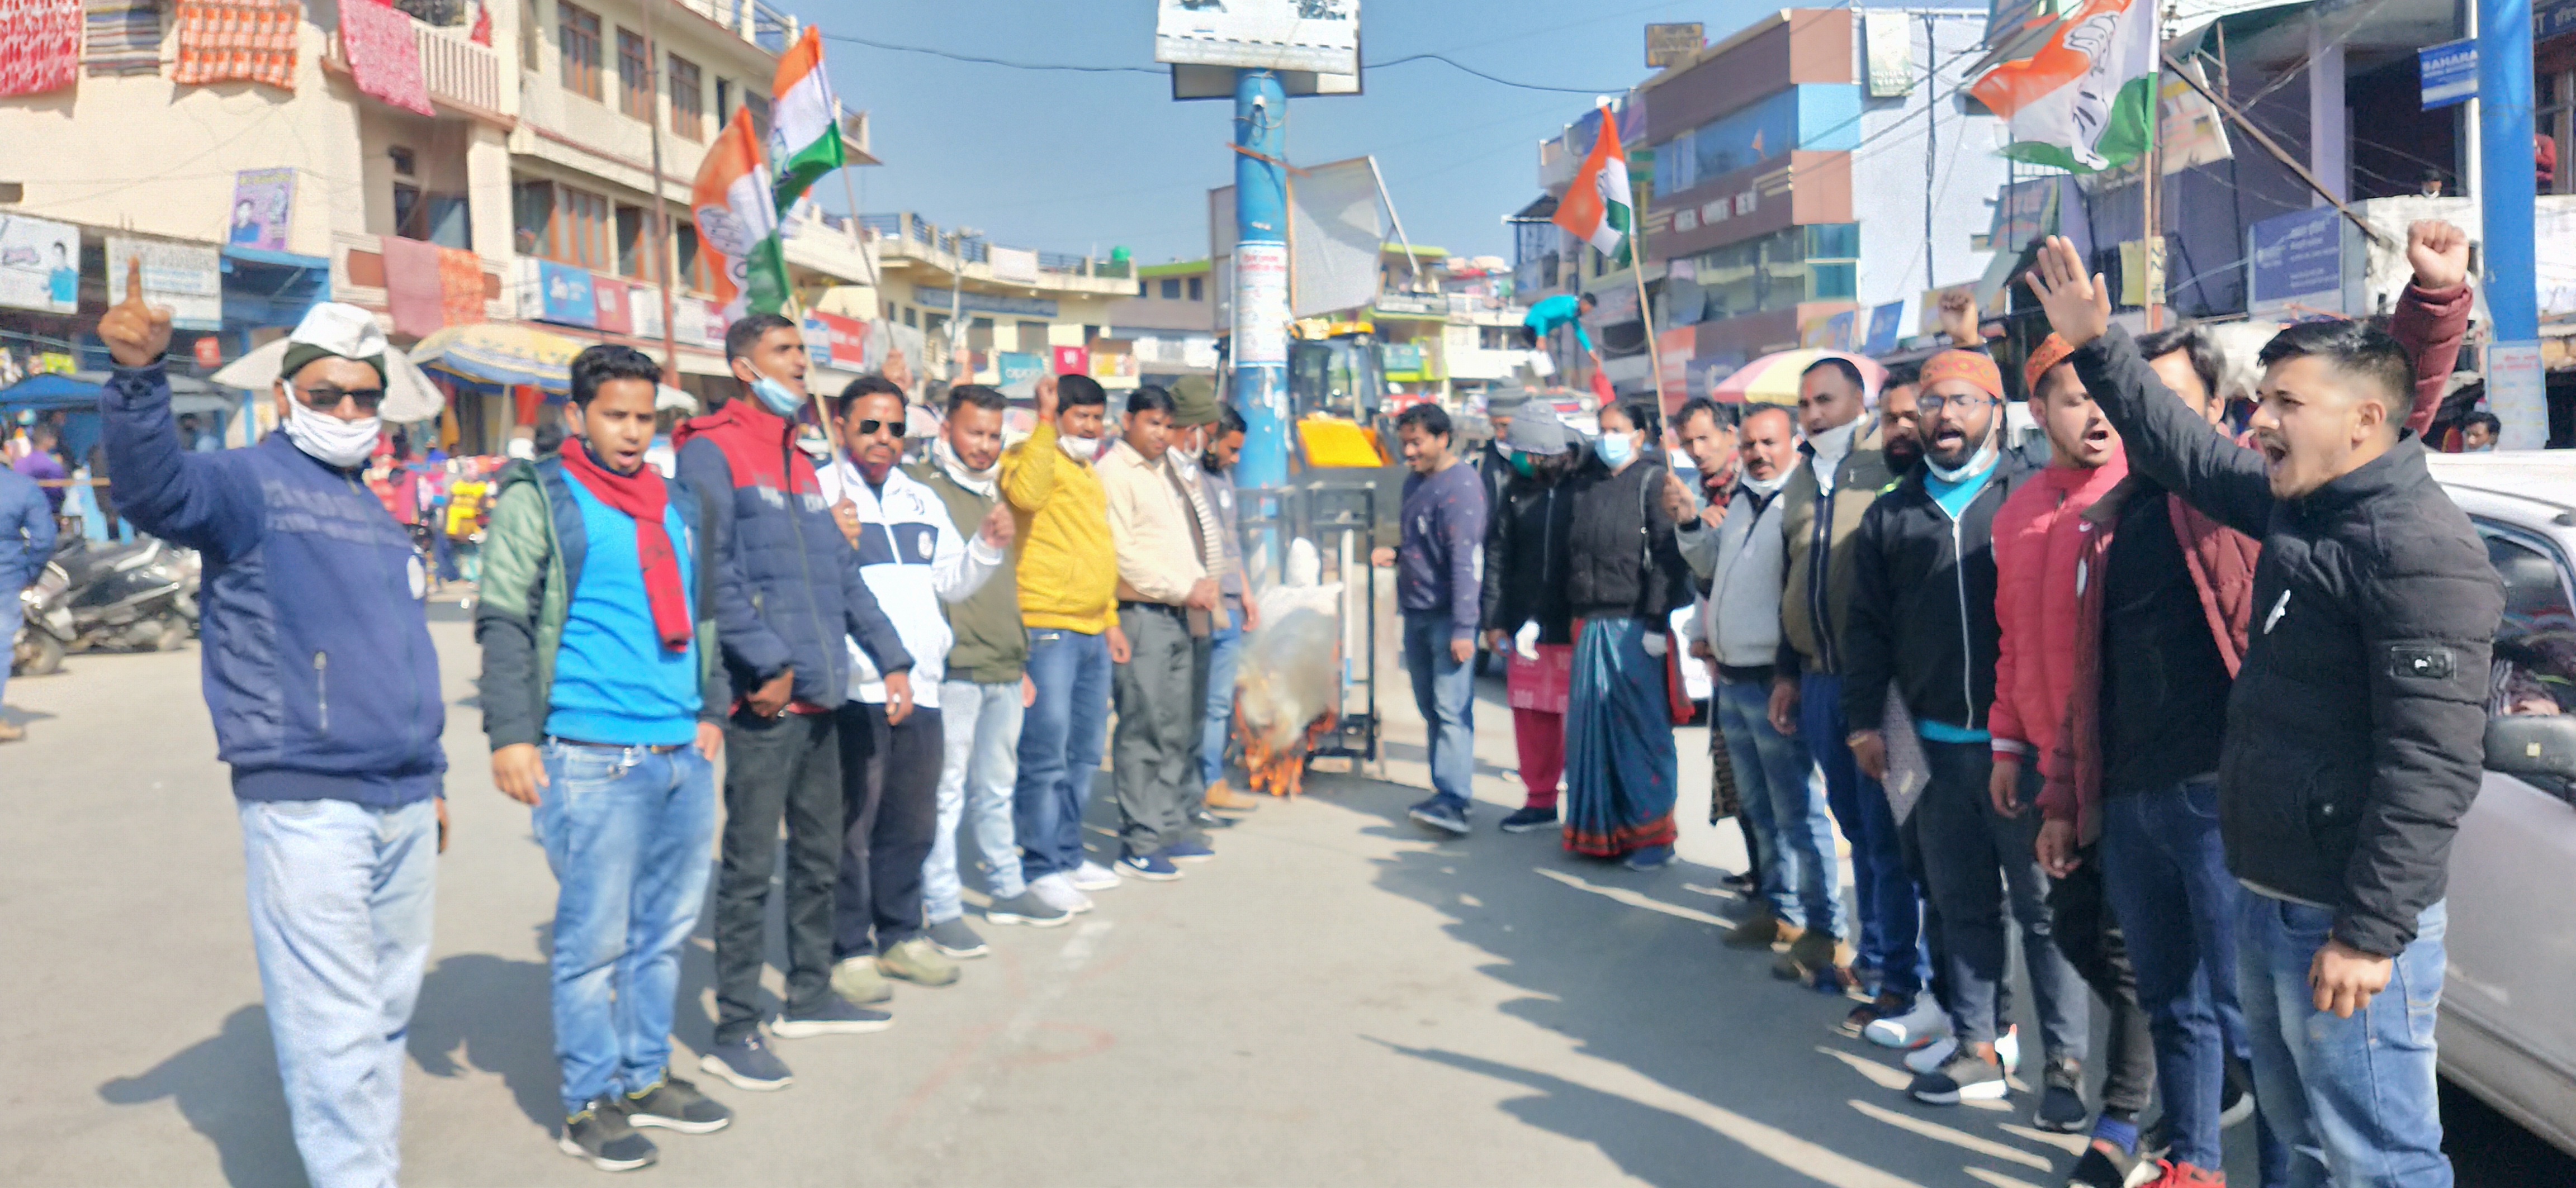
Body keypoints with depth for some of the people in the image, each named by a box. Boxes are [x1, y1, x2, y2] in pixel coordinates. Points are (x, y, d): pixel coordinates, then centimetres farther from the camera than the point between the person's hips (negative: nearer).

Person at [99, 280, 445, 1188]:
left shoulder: (376, 516, 20)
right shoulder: (249, 483, -2)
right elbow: (160, 490, -26)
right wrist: (138, 377, -43)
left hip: (403, 805, 7)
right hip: (305, 805, -7)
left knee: (387, 1007, 14)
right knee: (338, 1026, -7)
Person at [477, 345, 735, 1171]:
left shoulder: (683, 507, 16)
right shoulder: (538, 499, -2)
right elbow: (504, 622, -7)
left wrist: (712, 709, 18)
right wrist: (510, 736, -14)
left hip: (684, 757, 6)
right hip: (594, 761, -6)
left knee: (667, 930, 14)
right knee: (594, 940, 0)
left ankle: (646, 1077, 28)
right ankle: (588, 1103, 13)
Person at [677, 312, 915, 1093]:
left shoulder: (800, 462, 19)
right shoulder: (711, 454, -7)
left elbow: (842, 571, 21)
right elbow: (711, 573, -17)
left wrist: (890, 658, 15)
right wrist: (769, 661, -19)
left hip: (820, 697, 8)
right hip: (764, 700, -8)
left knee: (819, 856, 16)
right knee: (751, 866, -4)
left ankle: (810, 997, 30)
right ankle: (734, 1031, 5)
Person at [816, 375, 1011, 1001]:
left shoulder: (922, 500, 17)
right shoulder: (816, 493, -4)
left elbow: (951, 582, 21)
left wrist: (986, 546, 4)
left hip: (920, 688, 7)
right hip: (852, 690, -7)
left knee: (913, 824, 15)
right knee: (850, 826, 0)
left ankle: (901, 934, 29)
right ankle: (848, 950, 11)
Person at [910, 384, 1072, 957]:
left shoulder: (994, 490, 18)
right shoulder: (923, 486, -6)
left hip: (1003, 667, 8)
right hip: (952, 667, -7)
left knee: (997, 786, 17)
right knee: (946, 790, -3)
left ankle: (1007, 889, 28)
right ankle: (942, 909, 4)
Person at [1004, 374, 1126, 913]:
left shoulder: (1090, 473, 22)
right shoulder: (1033, 457, -4)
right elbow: (1025, 493, -29)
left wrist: (1111, 619, 25)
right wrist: (1046, 421, -25)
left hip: (1092, 633, 9)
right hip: (1047, 630, -9)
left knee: (1085, 754, 15)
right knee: (1045, 757, -7)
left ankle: (1068, 853, 26)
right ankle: (1041, 868, -1)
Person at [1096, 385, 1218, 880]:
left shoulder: (1165, 473, 21)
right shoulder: (1113, 472, -6)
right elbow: (1123, 552, -14)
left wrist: (1201, 583, 6)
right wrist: (1183, 590, -12)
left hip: (1178, 615, 9)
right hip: (1140, 614, -9)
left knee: (1177, 729, 11)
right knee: (1143, 729, -8)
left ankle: (1172, 827, 19)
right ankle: (1139, 843, -4)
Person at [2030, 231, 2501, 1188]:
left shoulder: (2421, 549, -19)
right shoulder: (2295, 506, 8)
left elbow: (2433, 763, -24)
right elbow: (2184, 451, 24)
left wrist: (2371, 933, -24)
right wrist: (2096, 345, 20)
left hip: (2347, 923, -9)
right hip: (2267, 898, 9)